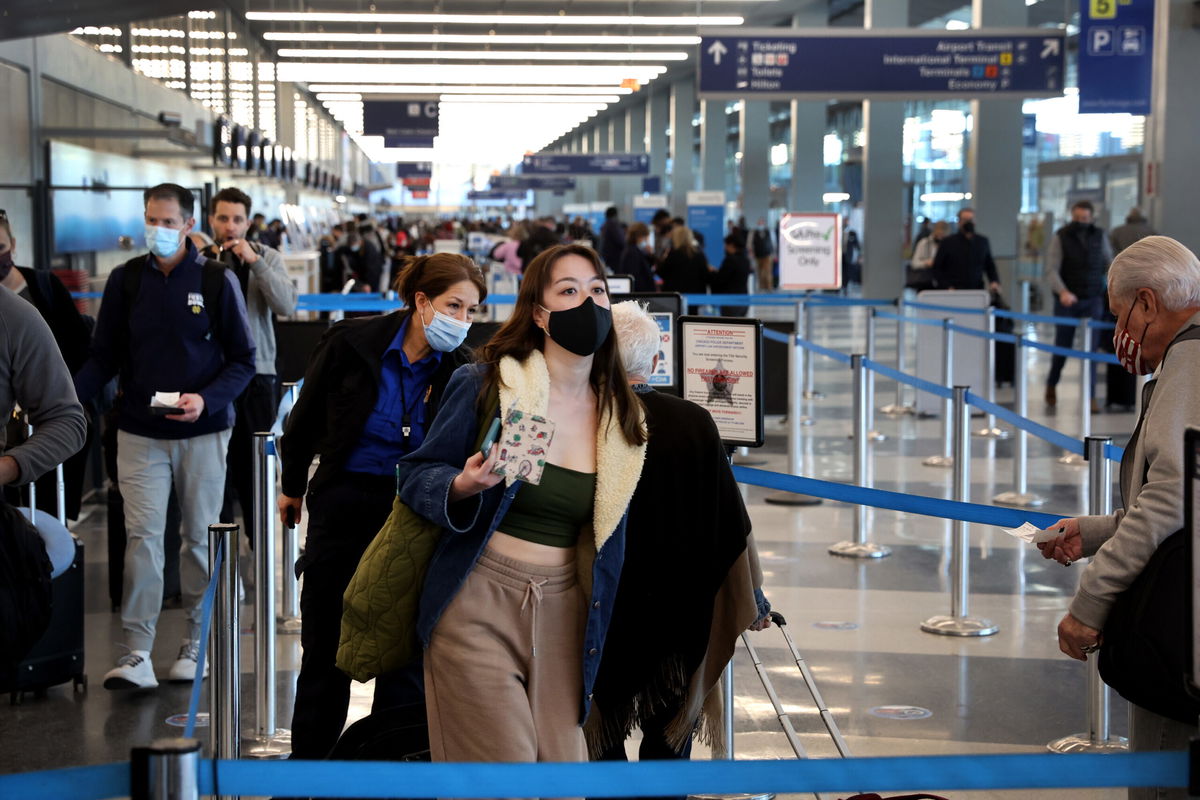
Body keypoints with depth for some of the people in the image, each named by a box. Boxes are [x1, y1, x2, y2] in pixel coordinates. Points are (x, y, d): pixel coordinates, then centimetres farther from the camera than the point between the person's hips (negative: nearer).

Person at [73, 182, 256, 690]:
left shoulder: (217, 281, -1)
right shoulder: (126, 279, 5)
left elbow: (243, 360, 1)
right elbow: (105, 357, 7)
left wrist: (206, 399, -16)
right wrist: (72, 395, -11)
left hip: (203, 433, -1)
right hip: (140, 434, 1)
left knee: (200, 537, 7)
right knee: (142, 535, -7)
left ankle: (196, 643, 19)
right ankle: (137, 653, -7)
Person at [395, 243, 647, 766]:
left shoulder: (621, 417, 6)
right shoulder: (485, 386, -6)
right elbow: (415, 476, -1)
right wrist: (464, 487, -21)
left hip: (562, 613, 4)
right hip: (478, 604, -4)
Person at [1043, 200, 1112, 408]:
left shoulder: (1099, 235, 4)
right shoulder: (1061, 237, -6)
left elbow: (1109, 264, 14)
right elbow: (1052, 270, -14)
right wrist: (1062, 291, -31)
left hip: (1093, 300, 2)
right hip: (1067, 300, -2)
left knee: (1091, 347, -6)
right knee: (1062, 346, 6)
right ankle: (1051, 385, 32)